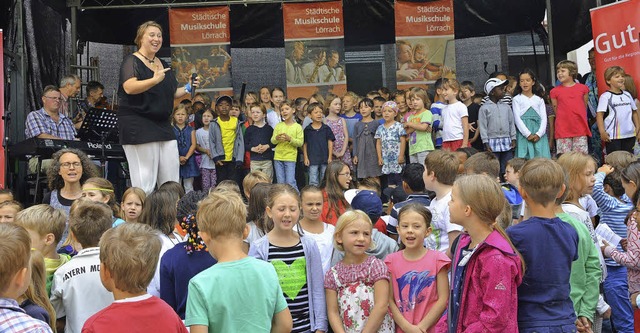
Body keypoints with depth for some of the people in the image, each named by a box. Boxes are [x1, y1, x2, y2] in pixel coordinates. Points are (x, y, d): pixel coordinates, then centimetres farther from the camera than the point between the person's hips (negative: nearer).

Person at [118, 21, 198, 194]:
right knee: (145, 180, -8)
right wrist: (154, 80, -33)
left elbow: (171, 93, 25)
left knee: (171, 177, 4)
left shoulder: (163, 64, 18)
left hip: (163, 125, 7)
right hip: (138, 126, -7)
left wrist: (187, 89, 6)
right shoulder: (132, 61, -4)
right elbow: (129, 88, -20)